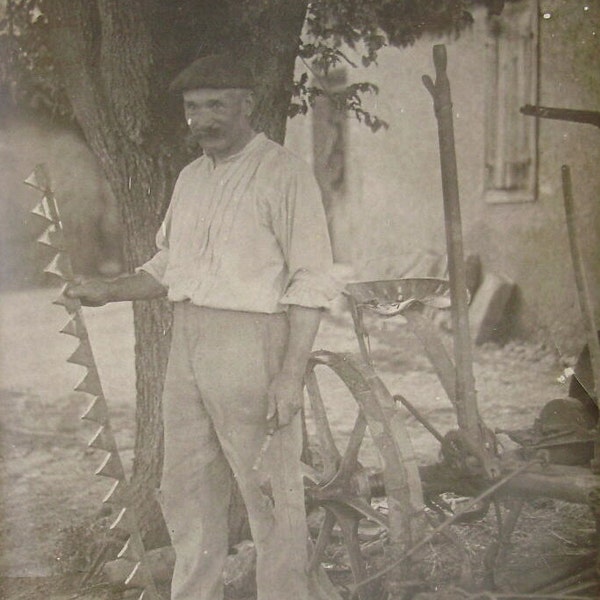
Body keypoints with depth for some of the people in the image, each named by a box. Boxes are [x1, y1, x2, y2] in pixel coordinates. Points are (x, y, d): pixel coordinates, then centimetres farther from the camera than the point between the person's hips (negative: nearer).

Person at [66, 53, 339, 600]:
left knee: (271, 494, -2)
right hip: (187, 347, 8)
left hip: (251, 345, -7)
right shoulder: (191, 178, 16)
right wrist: (107, 292, 9)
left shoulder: (284, 174, -6)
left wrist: (291, 374, -18)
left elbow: (311, 282, -11)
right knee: (185, 493, 14)